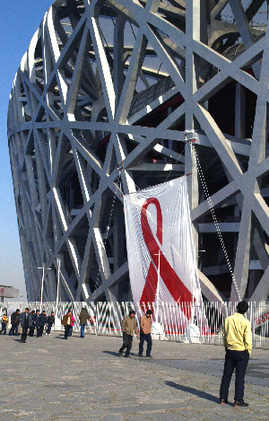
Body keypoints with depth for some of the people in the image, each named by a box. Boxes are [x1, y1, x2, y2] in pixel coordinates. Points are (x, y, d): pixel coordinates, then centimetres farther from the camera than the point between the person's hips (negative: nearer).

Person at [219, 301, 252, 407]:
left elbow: (225, 335, 6)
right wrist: (248, 351, 2)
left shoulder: (228, 320, -2)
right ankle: (238, 400, 6)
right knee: (240, 377, 4)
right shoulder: (245, 322, -14)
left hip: (230, 350, 4)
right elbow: (248, 340, -13)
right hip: (242, 351, -4)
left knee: (226, 375, 12)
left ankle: (223, 398, 17)